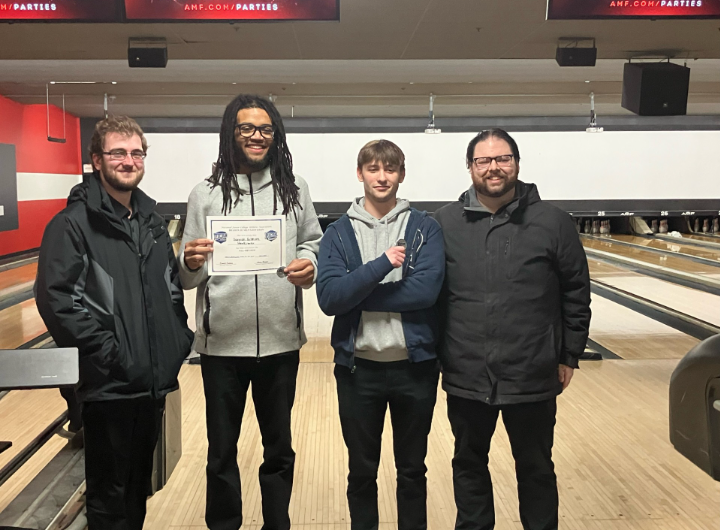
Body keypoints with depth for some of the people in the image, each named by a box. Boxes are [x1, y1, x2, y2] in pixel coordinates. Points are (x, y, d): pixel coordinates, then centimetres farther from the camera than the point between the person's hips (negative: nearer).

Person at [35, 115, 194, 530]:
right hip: (108, 386, -6)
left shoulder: (152, 220, 11)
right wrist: (107, 352, -19)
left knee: (140, 488, 19)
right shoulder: (74, 223, -9)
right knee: (111, 496, 7)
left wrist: (179, 341, 6)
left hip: (154, 382, 6)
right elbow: (57, 299, -17)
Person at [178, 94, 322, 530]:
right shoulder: (206, 195, -1)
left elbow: (313, 243, 10)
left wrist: (309, 264, -12)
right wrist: (191, 263, -23)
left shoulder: (295, 189, 3)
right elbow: (188, 277, 0)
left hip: (281, 341, 1)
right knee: (221, 451, 12)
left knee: (279, 449, 16)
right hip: (222, 343, -1)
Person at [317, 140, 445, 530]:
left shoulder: (425, 228, -1)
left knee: (412, 468, 15)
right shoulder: (339, 232, 1)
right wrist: (381, 265, -21)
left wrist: (357, 293, -16)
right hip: (358, 367, 1)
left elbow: (426, 290, -17)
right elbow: (329, 297, -12)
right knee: (361, 470, 15)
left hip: (414, 365, 0)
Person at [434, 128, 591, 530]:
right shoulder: (444, 222, -1)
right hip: (465, 376, 2)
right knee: (469, 464, 19)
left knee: (536, 467, 16)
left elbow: (576, 296, 1)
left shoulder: (553, 222, -4)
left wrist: (569, 357, 2)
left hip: (532, 377, -1)